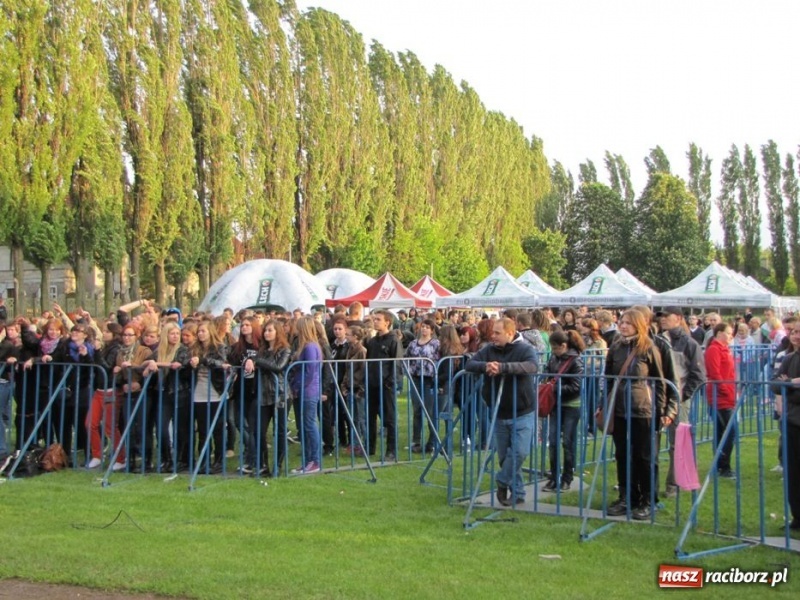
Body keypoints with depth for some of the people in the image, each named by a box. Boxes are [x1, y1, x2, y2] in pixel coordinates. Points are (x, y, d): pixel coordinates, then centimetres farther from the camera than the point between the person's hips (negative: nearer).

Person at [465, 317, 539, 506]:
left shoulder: (525, 349, -10)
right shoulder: (489, 350, 2)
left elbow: (532, 366, -29)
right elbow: (469, 364, -5)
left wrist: (503, 367, -39)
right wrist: (485, 366, -27)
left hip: (522, 413, -4)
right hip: (499, 413, 4)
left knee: (519, 452, -13)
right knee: (504, 455, 9)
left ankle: (502, 481, 11)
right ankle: (517, 492, 23)